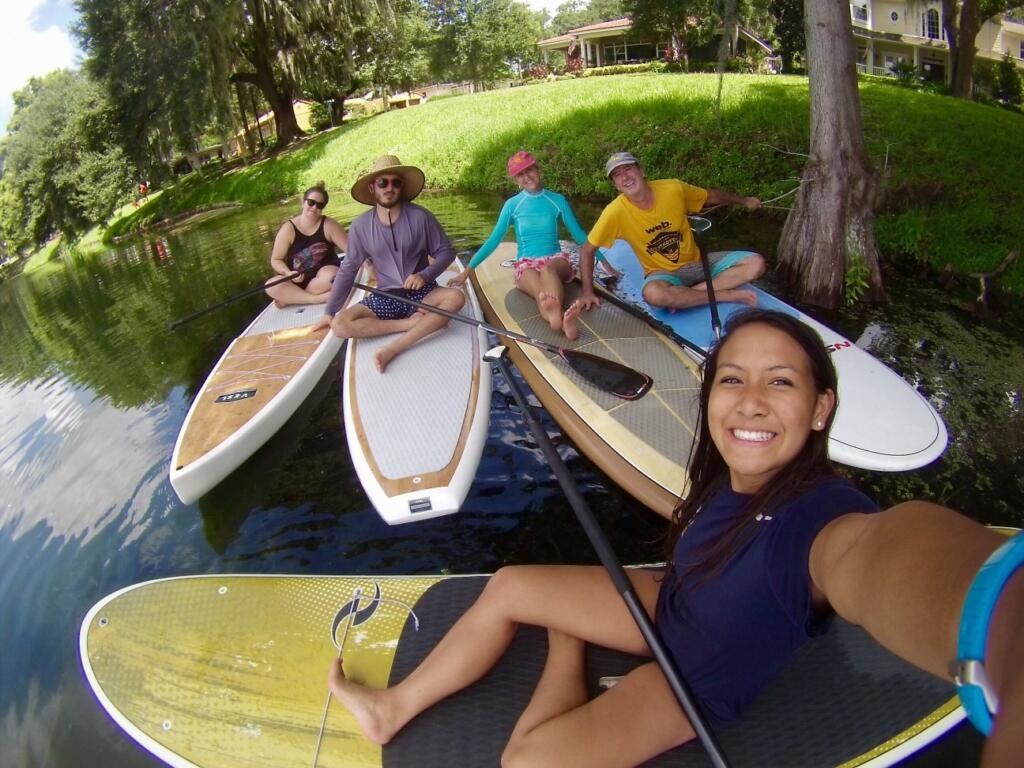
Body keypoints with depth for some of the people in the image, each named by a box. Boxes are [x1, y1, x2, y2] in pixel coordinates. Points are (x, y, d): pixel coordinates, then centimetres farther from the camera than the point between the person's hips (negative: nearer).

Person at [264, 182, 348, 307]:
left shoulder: (329, 225, -8)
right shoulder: (288, 229, -7)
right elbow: (276, 260, -1)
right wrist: (289, 273, -21)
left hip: (323, 274, -1)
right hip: (297, 280, 1)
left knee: (330, 276, -37)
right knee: (271, 285, -26)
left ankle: (289, 298, -20)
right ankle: (319, 298, -29)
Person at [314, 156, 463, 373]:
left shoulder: (420, 217, -9)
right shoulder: (361, 226, -3)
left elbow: (446, 252, -2)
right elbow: (348, 270, 4)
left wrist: (425, 275, -21)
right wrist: (330, 311, 4)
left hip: (422, 293, -1)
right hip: (386, 297, 2)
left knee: (456, 297, -33)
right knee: (340, 325, -22)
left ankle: (393, 349, -35)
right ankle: (417, 323, -19)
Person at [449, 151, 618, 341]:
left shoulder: (557, 200, 7)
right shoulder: (512, 204, 6)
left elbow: (578, 234, 11)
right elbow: (493, 241, 7)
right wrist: (468, 270, 2)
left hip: (556, 260, 0)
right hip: (526, 264, 0)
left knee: (547, 269, -41)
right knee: (543, 294, -38)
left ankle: (556, 315, -69)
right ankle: (564, 321, -71)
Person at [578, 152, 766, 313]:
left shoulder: (673, 188, -12)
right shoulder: (615, 212, -19)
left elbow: (711, 196, 8)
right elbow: (587, 250, -10)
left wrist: (744, 201, 22)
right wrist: (588, 291, -16)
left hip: (698, 262, 4)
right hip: (663, 273, -3)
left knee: (756, 263, -14)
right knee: (653, 294, -40)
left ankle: (684, 296, -21)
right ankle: (727, 295, -20)